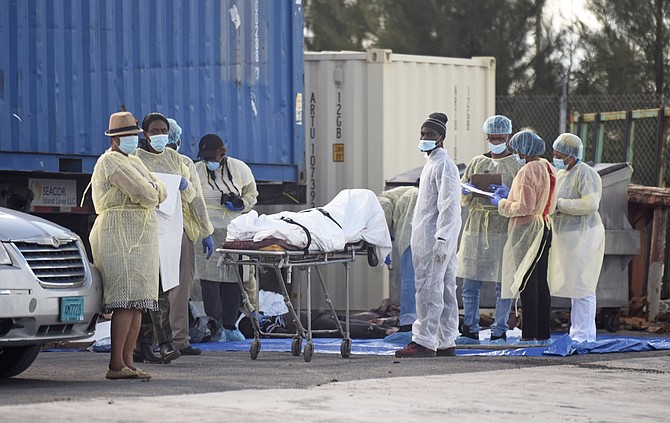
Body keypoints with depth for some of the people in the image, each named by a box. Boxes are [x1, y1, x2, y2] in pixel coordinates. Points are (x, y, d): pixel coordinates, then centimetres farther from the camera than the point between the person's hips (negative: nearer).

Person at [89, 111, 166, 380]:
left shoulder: (133, 162, 23)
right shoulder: (112, 161, -8)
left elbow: (159, 193, 15)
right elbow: (145, 194, -16)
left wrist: (151, 188, -5)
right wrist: (150, 192, 5)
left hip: (140, 238, 10)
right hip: (120, 234, -10)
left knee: (138, 303, 4)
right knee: (127, 301, -16)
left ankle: (127, 362, 4)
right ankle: (116, 365, -19)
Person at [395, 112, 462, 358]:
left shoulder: (443, 165, -11)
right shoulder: (432, 163, 21)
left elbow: (448, 206, -18)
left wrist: (441, 239, -23)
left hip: (435, 237, -10)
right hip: (429, 238, 10)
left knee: (429, 289, -12)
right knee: (445, 290, 10)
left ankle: (424, 342, -13)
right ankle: (446, 343, 12)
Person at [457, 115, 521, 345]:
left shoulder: (516, 165, 4)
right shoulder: (476, 163, 15)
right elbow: (462, 199, 16)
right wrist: (466, 193, -7)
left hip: (504, 228, -3)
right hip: (476, 226, 4)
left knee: (503, 284, -1)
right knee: (470, 284, 1)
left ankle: (499, 332, 4)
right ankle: (470, 331, 7)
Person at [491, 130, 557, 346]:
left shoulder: (528, 171, -16)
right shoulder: (548, 168, 12)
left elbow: (524, 207, -20)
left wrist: (501, 203, -5)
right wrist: (510, 194, 20)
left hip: (527, 230, -9)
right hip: (545, 228, 9)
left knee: (527, 283, -6)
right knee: (541, 283, 11)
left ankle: (529, 335, -7)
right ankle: (543, 334, 13)